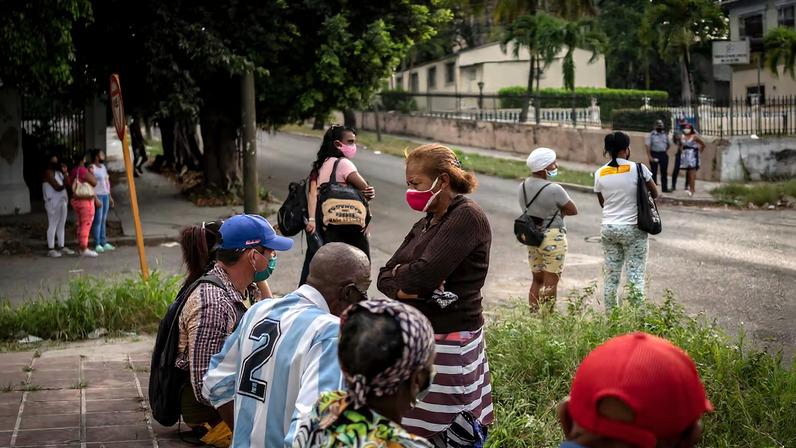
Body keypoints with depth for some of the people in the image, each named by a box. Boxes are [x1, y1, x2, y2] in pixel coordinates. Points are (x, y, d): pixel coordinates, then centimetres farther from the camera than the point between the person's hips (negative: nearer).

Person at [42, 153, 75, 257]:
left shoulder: (59, 172, 16)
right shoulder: (48, 172, -10)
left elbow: (66, 184, 5)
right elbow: (57, 187, -18)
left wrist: (65, 173, -6)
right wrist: (64, 185, 1)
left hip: (62, 201, 8)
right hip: (53, 203, -8)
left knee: (61, 225, 11)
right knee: (52, 226, -5)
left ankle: (62, 247, 16)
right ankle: (51, 249, -3)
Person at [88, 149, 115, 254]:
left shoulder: (103, 167, 15)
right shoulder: (92, 168, -10)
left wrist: (110, 196, 18)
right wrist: (96, 198, -20)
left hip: (106, 195, 8)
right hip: (97, 195, -8)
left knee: (104, 220, 9)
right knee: (98, 220, -7)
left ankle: (104, 243, 13)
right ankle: (97, 244, -4)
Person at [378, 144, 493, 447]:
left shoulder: (467, 217, -11)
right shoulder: (427, 222, 15)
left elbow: (423, 274, -21)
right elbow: (385, 279, 10)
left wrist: (398, 272, 0)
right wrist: (409, 287, -11)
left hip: (447, 340, -8)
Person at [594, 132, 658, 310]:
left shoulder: (600, 174, 1)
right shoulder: (638, 168, -9)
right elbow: (655, 194, 2)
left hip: (608, 228, 3)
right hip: (633, 229, -3)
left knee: (611, 277, 9)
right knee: (636, 276, 0)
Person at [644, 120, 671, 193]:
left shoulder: (665, 134, 8)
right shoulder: (651, 135, -5)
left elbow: (669, 144, 21)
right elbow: (647, 145, -11)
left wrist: (665, 151, 11)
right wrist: (650, 156, -16)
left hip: (663, 154, 4)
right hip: (654, 154, -4)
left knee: (664, 172, 7)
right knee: (654, 172, 1)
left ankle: (665, 188, 14)